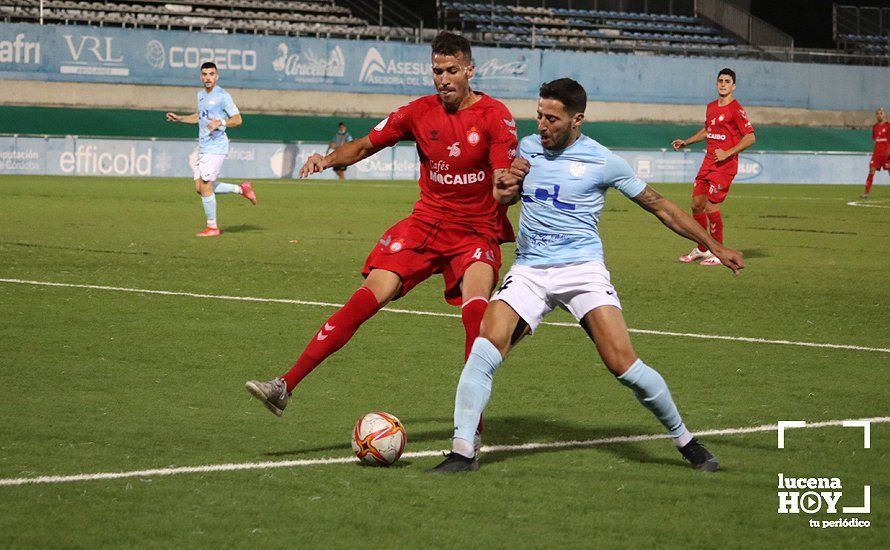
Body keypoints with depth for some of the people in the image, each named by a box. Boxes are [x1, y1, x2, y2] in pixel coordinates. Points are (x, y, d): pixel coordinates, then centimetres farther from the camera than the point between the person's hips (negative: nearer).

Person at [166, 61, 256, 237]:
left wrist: (220, 123, -27)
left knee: (205, 187, -9)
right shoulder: (201, 95, 16)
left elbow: (238, 119, -12)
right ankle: (241, 189, 20)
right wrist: (179, 118, 25)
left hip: (216, 146, -9)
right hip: (203, 148, 9)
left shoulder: (222, 96, -10)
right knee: (200, 188, 7)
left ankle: (212, 227, 3)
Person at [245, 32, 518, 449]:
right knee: (370, 296, -13)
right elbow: (365, 145, 12)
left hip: (477, 231, -2)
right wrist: (329, 159, -8)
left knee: (476, 309, -26)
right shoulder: (420, 112, 2)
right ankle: (286, 386, -15)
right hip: (426, 223, 2)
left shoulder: (495, 116, -8)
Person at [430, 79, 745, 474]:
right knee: (485, 350, -18)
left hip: (582, 268, -3)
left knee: (623, 364, -14)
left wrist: (715, 247, 7)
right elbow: (505, 199, 28)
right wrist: (505, 187, 1)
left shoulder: (602, 161, -2)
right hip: (529, 271, 3)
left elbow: (660, 206, 7)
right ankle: (462, 452, -13)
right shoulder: (527, 148, 9)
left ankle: (685, 441, 6)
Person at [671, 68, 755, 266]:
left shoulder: (736, 110, -12)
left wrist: (727, 153, -20)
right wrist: (686, 142, 23)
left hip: (724, 165, -8)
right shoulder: (711, 107, 13)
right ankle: (702, 249, 23)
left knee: (711, 207, -10)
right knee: (697, 203, 9)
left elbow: (750, 138, -15)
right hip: (708, 162, 8)